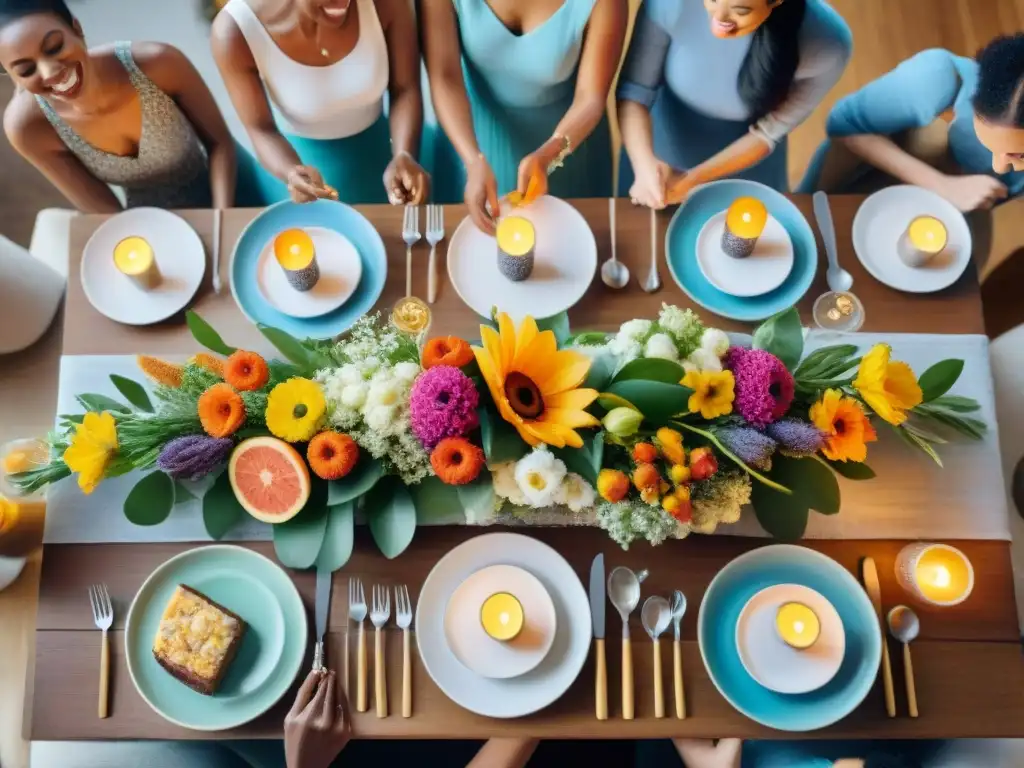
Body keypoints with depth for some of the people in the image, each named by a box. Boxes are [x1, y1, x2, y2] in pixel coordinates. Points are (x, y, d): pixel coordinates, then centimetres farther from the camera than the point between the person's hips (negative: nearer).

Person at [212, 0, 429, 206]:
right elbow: (261, 130, -18)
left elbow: (406, 89, -15)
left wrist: (404, 157, -35)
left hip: (373, 152, 2)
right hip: (296, 155, -2)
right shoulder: (236, 30, -29)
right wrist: (291, 174, -40)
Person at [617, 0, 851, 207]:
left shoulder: (826, 44, -31)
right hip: (666, 145, 1)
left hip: (746, 165, 0)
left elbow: (768, 132, -19)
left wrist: (692, 179, -30)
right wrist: (644, 163, -42)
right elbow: (634, 91, -24)